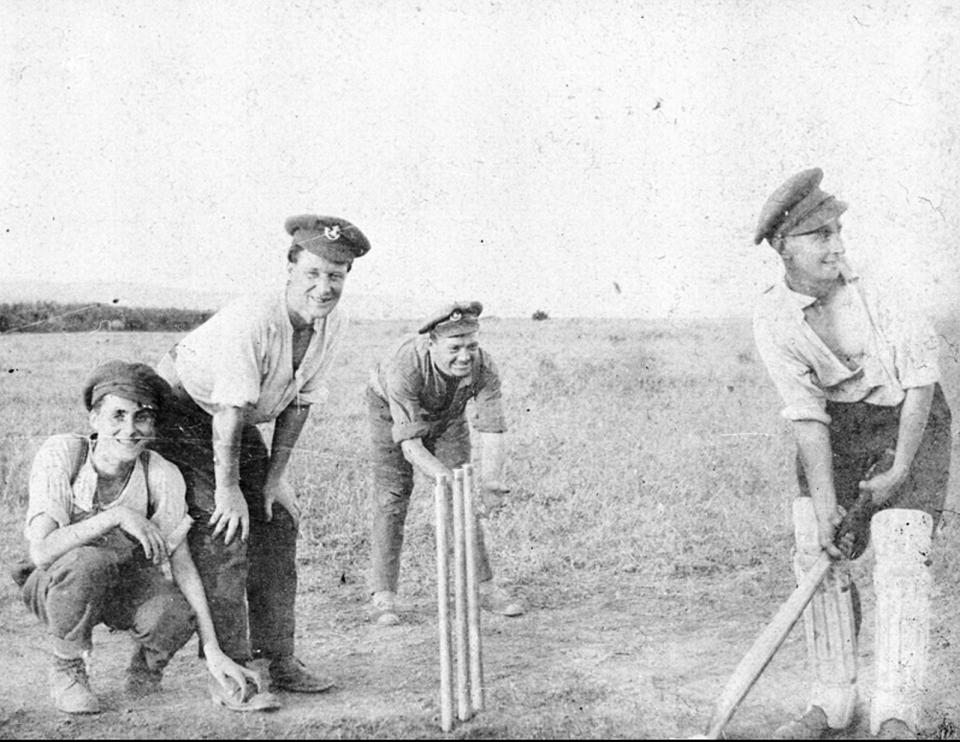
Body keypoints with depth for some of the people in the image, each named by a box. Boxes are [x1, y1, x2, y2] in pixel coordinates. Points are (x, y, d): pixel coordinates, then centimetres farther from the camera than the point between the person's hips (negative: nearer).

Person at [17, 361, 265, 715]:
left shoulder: (162, 476, -20)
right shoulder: (60, 454, -25)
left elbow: (183, 565, -17)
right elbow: (41, 551, -33)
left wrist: (213, 652, -23)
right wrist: (118, 516, -40)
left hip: (128, 584, 1)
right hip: (55, 584, -1)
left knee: (175, 617, -32)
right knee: (87, 562, -37)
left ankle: (145, 667, 6)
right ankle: (67, 670, -9)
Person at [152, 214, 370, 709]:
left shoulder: (333, 324, -10)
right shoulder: (252, 321, -34)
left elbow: (300, 402, -2)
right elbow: (230, 409, -29)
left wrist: (276, 476, -2)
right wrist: (227, 487, -23)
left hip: (238, 422, 8)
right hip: (181, 410, -8)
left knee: (277, 521, 4)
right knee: (223, 527, -15)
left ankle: (276, 658, 12)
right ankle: (233, 667, -7)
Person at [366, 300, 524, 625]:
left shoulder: (484, 368, -33)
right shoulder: (404, 366, -43)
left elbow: (492, 432, -35)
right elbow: (410, 444, -43)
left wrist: (490, 480, -53)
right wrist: (447, 478, -57)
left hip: (447, 415, 3)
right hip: (390, 409, -3)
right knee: (392, 497, -9)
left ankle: (484, 586, 8)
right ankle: (383, 596, -4)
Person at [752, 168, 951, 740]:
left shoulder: (873, 285, -23)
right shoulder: (772, 320, -15)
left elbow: (921, 373, -16)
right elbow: (806, 414, -16)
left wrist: (900, 469, -15)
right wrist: (823, 505, -21)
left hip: (909, 421, -3)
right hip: (837, 429, 3)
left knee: (901, 560, -12)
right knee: (816, 552, -4)